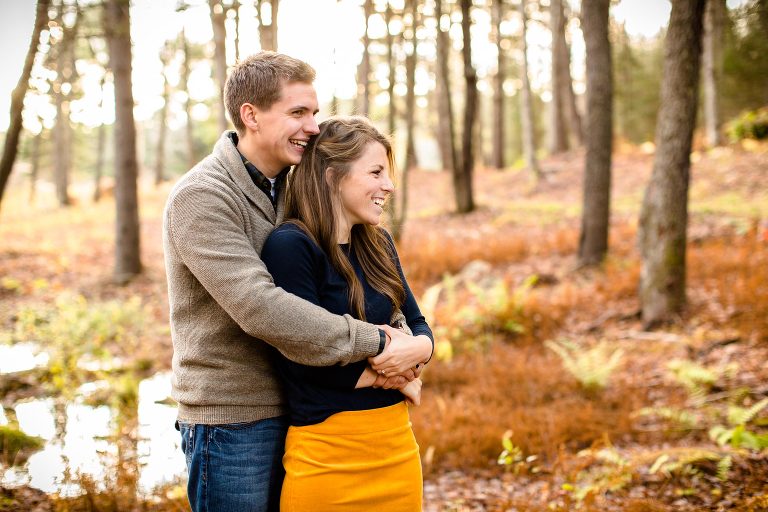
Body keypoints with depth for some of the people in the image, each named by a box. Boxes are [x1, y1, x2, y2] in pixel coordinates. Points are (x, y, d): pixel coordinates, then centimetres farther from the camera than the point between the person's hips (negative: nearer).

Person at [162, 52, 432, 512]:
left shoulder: (288, 190, 9)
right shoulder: (200, 197, -17)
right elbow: (260, 309, -27)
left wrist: (404, 345, -10)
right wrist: (374, 344, -25)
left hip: (291, 412, 7)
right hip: (231, 420, -7)